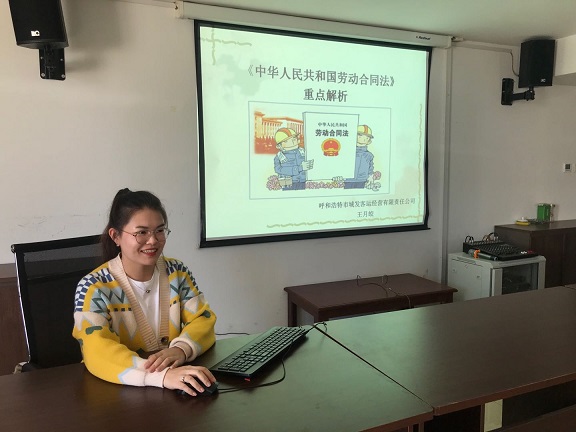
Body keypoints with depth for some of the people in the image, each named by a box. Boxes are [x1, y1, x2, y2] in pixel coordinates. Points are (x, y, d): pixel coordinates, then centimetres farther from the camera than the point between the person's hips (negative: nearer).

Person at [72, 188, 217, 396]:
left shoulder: (177, 272, 4)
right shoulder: (93, 288, -8)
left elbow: (203, 320, -1)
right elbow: (99, 353, -21)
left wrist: (181, 349, -23)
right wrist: (161, 375, -37)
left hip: (178, 385, 3)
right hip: (119, 392, -3)